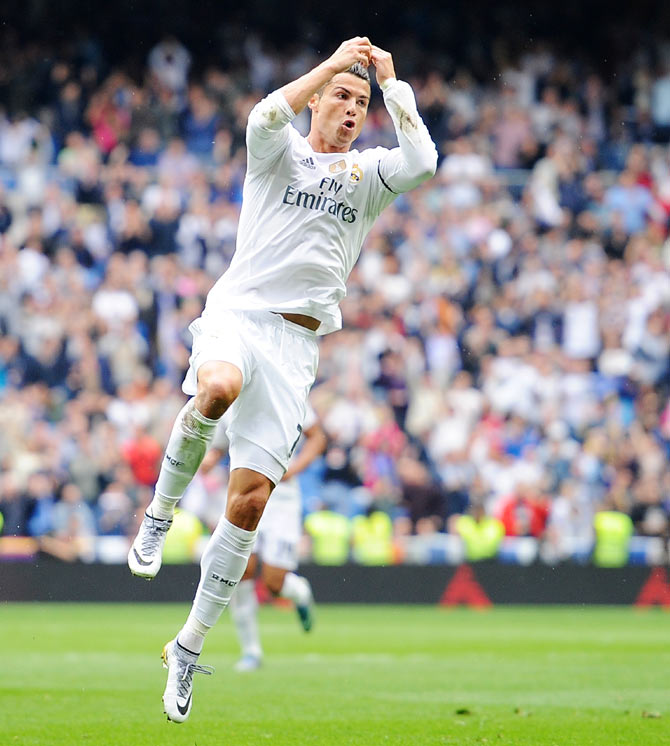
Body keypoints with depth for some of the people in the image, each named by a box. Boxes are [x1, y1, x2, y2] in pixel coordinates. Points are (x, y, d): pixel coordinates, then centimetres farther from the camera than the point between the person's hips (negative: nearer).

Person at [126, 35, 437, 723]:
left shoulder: (367, 171, 18)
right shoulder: (280, 151, 11)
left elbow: (422, 160, -3)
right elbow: (265, 117, -14)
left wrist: (390, 81, 3)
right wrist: (335, 62, -7)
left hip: (297, 343, 3)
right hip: (238, 311, -3)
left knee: (251, 498, -6)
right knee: (218, 390, -41)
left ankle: (189, 646, 4)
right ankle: (160, 512, -16)